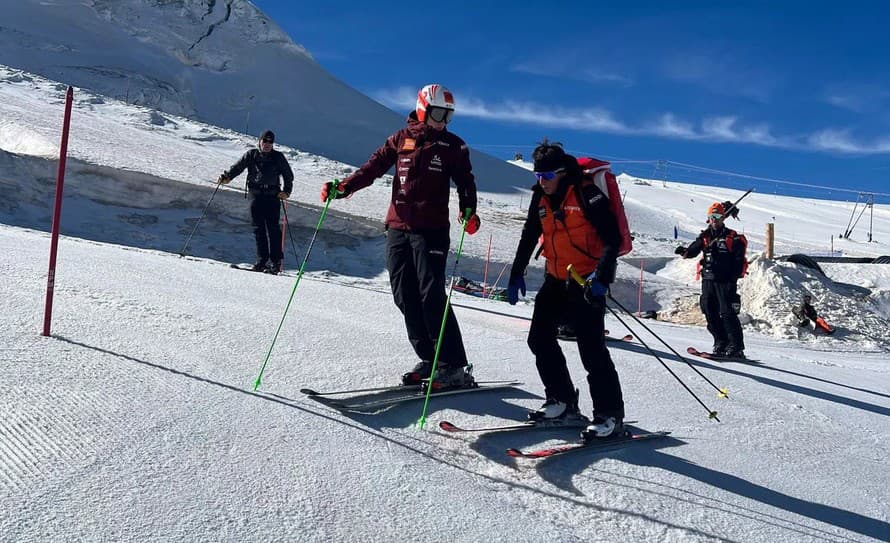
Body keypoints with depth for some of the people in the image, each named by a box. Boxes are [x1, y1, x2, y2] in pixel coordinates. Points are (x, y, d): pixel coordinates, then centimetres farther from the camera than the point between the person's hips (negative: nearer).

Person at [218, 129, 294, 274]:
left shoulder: (278, 157, 10)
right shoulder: (251, 155, 12)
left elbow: (288, 175, 12)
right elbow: (238, 167, 5)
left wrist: (287, 191, 0)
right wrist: (227, 176, -12)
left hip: (273, 195, -2)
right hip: (255, 194, 2)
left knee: (273, 227, -8)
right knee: (258, 228, -2)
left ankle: (276, 261, -6)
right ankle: (262, 260, 1)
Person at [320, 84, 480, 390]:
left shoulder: (453, 146, 7)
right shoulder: (401, 139, 13)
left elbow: (465, 183, 2)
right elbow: (373, 167, 10)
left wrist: (468, 211, -18)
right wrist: (342, 188, -4)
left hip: (431, 230, -4)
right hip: (398, 228, 4)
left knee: (432, 296, -12)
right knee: (405, 297, 2)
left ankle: (454, 367, -8)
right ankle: (429, 360, 10)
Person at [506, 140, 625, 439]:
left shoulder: (587, 193, -15)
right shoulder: (541, 196, 7)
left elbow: (613, 238, -18)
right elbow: (529, 236, 16)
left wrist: (602, 276, -28)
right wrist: (516, 275, 13)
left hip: (587, 281, -8)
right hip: (556, 279, 8)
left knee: (591, 347, -11)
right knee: (540, 339, 6)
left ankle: (610, 415, -2)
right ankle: (562, 402, 16)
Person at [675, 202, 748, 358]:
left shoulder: (733, 238, 0)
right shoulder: (705, 237, 12)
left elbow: (739, 260, -3)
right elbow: (693, 250, 7)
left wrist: (733, 277, -12)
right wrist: (684, 251, -16)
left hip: (725, 280, -5)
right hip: (708, 280, 5)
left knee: (727, 313, -10)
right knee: (710, 312, 5)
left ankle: (736, 347, -5)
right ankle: (721, 344, 15)